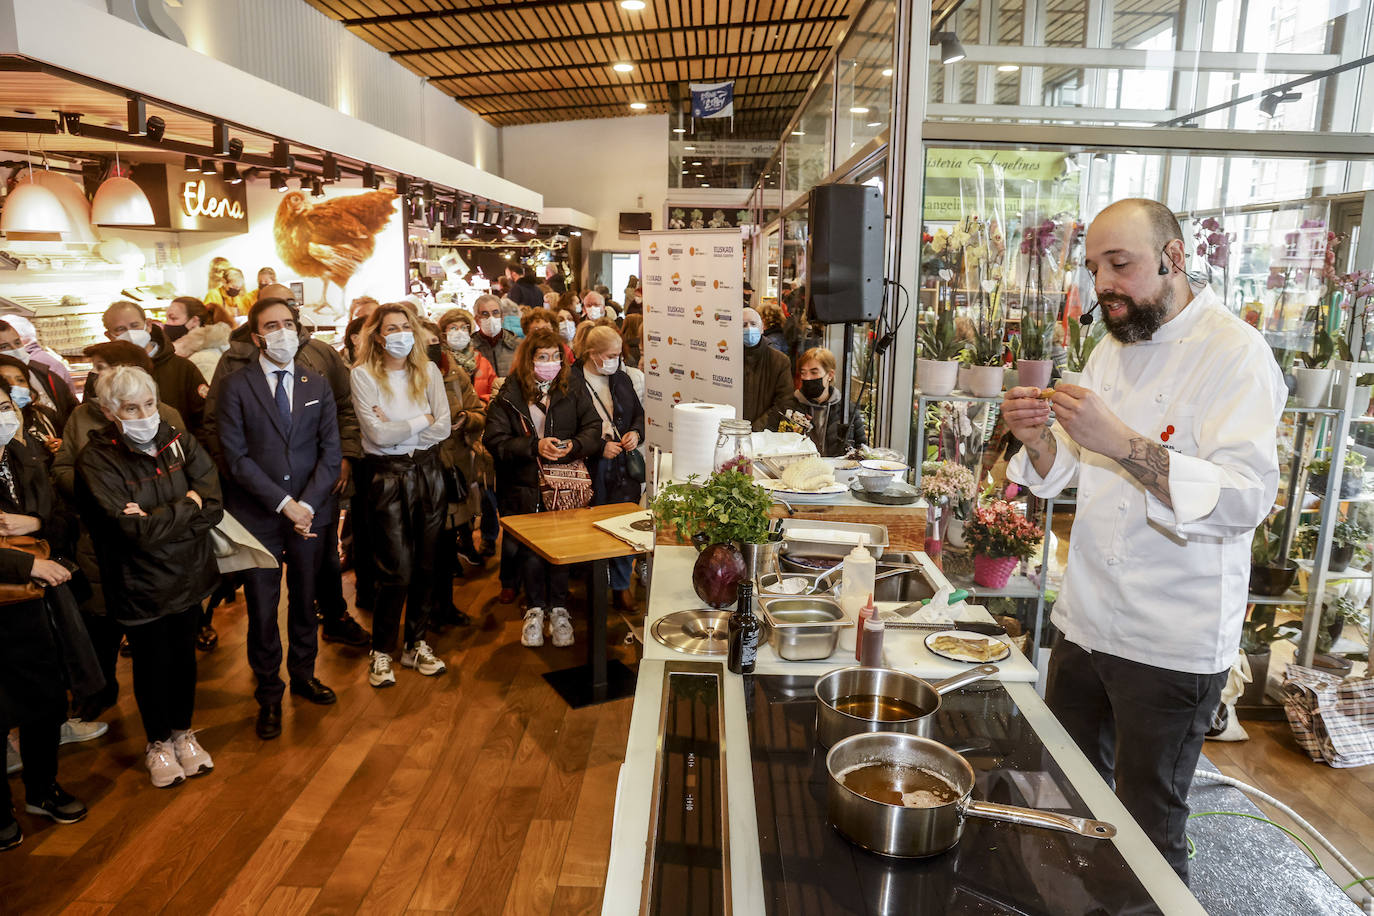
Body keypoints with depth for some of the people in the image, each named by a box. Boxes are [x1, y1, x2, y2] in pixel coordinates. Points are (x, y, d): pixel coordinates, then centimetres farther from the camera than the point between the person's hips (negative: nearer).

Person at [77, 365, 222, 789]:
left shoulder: (179, 442, -3)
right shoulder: (97, 461, -15)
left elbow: (213, 506, -11)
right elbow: (132, 531, -24)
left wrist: (157, 519, -21)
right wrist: (187, 508, -15)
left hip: (189, 574, 3)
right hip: (140, 584, -3)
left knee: (184, 656, 18)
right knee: (152, 664, 14)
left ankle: (183, 732, 39)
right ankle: (158, 743, 36)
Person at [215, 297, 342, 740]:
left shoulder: (318, 385, 7)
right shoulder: (235, 387, -3)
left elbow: (331, 452, 3)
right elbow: (237, 458, -8)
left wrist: (308, 503, -10)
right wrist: (283, 504, -15)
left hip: (309, 512, 3)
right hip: (257, 517, -2)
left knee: (304, 601, 15)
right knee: (262, 611, 4)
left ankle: (304, 674, 35)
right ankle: (269, 695, 21)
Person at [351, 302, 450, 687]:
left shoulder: (428, 371, 5)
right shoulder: (363, 374, -5)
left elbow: (443, 427, -4)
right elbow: (378, 434, -15)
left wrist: (397, 431, -11)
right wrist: (422, 420, -5)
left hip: (427, 473, 4)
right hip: (386, 478, -4)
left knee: (425, 565, 9)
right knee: (396, 569, -3)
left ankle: (416, 644, 24)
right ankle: (382, 651, 14)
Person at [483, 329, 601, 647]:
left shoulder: (574, 393, 11)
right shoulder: (507, 397, 5)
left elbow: (593, 431, 4)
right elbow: (495, 441, -4)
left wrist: (573, 446, -16)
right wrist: (535, 447, -15)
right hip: (523, 487, 0)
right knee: (529, 547, -7)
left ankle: (558, 609, 8)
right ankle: (535, 608, 16)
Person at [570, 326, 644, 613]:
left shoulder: (622, 379, 13)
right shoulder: (570, 383, -7)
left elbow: (639, 414, 23)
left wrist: (636, 433, 2)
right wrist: (600, 446, -14)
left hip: (623, 463, 4)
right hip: (589, 468, -4)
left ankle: (621, 587, 15)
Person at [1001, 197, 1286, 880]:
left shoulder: (1233, 351, -12)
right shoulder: (1114, 348, 10)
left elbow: (1248, 497, -24)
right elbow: (1066, 476, 13)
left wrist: (1123, 444, -34)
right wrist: (1039, 438, -9)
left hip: (1172, 644, -6)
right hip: (1085, 620, 7)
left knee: (1148, 831, 6)